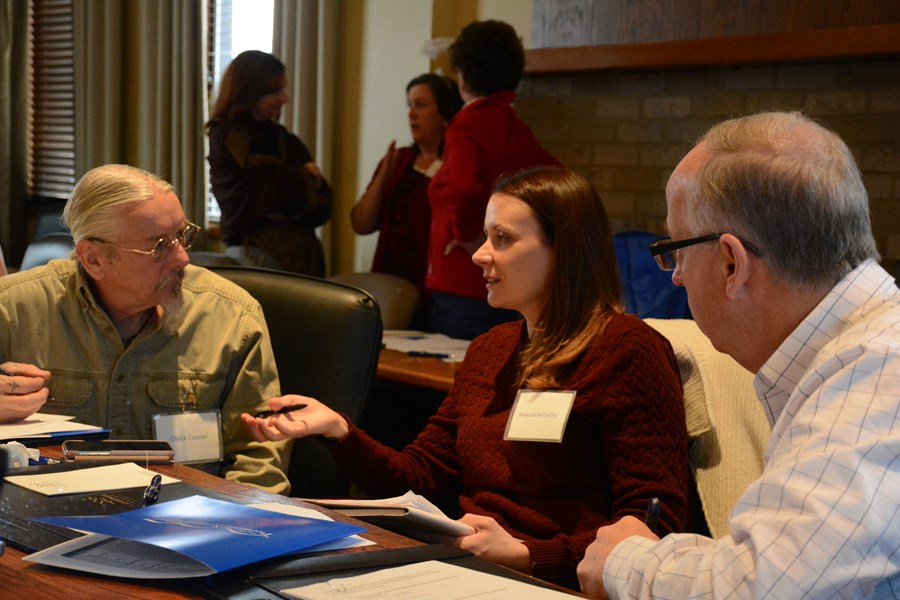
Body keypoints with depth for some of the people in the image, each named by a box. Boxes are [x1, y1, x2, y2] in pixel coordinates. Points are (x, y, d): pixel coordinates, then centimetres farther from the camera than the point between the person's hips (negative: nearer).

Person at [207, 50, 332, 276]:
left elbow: (323, 206, 5)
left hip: (304, 254, 5)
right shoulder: (226, 140, -3)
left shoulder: (287, 141, 10)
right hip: (255, 255, -4)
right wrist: (305, 178, 6)